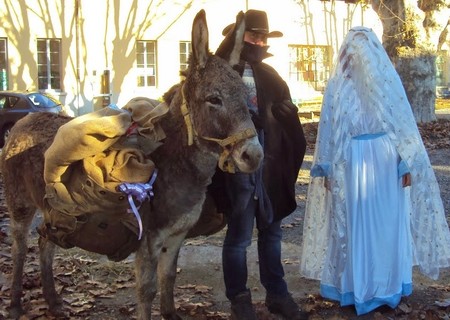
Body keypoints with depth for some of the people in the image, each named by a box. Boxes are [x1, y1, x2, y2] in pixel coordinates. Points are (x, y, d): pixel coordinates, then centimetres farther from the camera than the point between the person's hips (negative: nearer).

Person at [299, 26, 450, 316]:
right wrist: (407, 164, 1)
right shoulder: (389, 78, -4)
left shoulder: (337, 84, -4)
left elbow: (329, 130, -2)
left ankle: (353, 289, 14)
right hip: (387, 161, 0)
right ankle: (389, 288, 18)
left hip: (349, 163, 0)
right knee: (387, 222, 9)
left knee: (352, 223, 7)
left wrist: (327, 168, 2)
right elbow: (403, 124, -3)